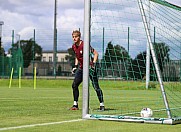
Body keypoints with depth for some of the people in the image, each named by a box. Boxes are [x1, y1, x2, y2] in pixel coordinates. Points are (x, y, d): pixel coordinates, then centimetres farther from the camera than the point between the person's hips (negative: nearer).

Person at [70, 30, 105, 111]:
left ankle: (102, 105, 2)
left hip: (90, 67, -7)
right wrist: (76, 66, 13)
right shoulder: (74, 46, 5)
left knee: (96, 87, -8)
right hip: (81, 68, 7)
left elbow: (95, 53, -14)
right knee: (74, 85, 0)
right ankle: (75, 105, 10)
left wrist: (93, 64, -23)